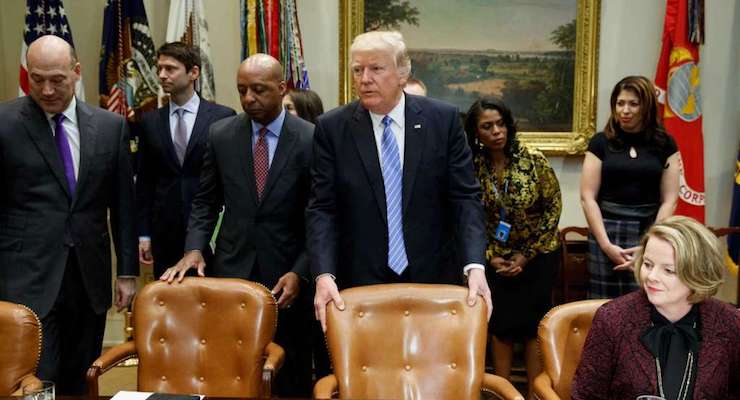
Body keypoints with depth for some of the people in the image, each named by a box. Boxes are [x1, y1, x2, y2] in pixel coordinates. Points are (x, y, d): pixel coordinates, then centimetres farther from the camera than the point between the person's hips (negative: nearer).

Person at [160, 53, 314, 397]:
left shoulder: (310, 139, -5)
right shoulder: (220, 134, 4)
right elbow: (206, 201, 10)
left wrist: (300, 273, -12)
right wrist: (195, 248, -6)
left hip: (287, 276, -2)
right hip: (231, 270, 2)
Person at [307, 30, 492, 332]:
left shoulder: (443, 120, -2)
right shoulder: (331, 128, -2)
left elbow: (465, 197, -4)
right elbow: (322, 208, -4)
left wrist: (474, 266, -17)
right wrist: (324, 275, -17)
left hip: (433, 279, 1)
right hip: (360, 283, 0)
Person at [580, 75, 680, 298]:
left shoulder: (665, 144, 6)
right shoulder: (601, 142, 3)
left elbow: (669, 200, 3)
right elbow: (588, 198, -1)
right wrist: (606, 244, -9)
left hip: (650, 233, 1)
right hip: (608, 231, 0)